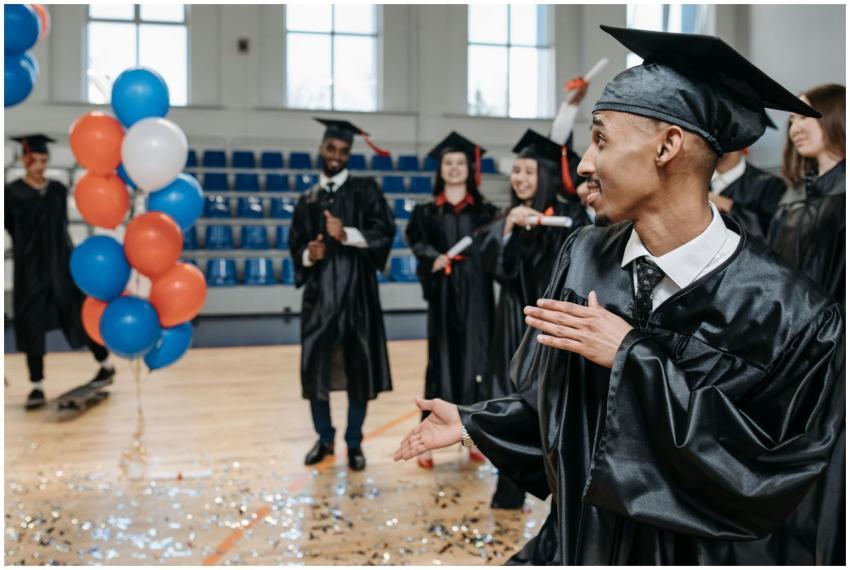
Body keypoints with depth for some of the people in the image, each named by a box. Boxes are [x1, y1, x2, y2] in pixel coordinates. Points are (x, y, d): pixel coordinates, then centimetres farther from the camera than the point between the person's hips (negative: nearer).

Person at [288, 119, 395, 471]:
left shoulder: (365, 191, 4)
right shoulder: (308, 201, 12)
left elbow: (384, 231, -8)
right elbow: (296, 247, 12)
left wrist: (347, 235, -22)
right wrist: (308, 255, -11)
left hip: (357, 291, -2)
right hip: (319, 293, 2)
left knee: (358, 368, 2)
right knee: (316, 366, 3)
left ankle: (354, 442, 17)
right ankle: (324, 438, 22)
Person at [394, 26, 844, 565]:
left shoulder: (788, 312, -21)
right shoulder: (583, 258, -8)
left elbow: (767, 465, -21)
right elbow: (559, 399, 4)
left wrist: (634, 358, -24)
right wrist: (473, 423, 1)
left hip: (698, 550, -3)